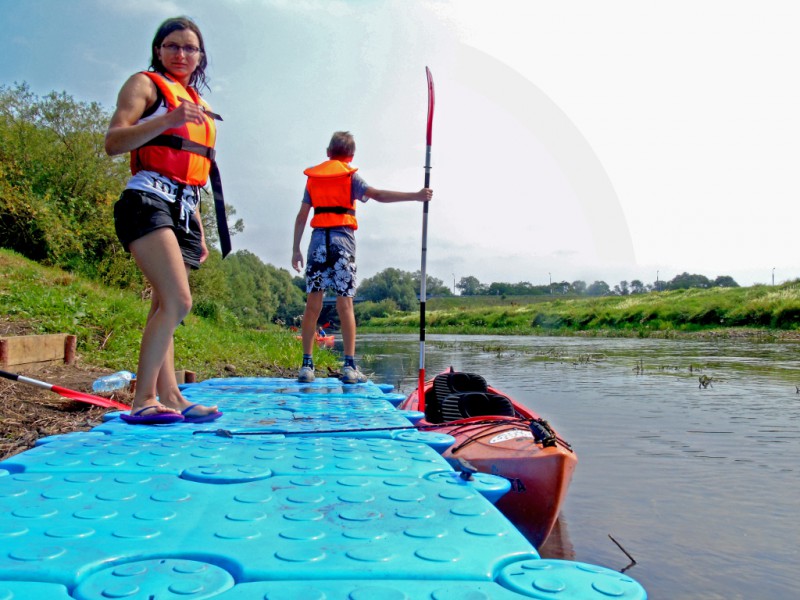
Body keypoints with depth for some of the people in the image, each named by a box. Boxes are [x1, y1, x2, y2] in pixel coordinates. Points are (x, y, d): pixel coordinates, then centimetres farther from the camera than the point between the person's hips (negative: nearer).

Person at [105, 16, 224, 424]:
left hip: (182, 209, 7)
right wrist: (167, 120, -24)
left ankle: (169, 397, 1)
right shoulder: (146, 84, 6)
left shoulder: (197, 106, 27)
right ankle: (143, 400, -14)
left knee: (164, 306, 3)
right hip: (148, 200, -7)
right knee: (178, 301, -20)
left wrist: (199, 233, 23)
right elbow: (113, 142, -9)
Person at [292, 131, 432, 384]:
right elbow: (378, 195, -11)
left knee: (313, 304, 2)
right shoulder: (350, 175, 5)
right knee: (345, 304, -3)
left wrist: (296, 249, 14)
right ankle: (349, 367, -5)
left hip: (318, 239, 3)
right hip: (343, 239, -3)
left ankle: (307, 365, 1)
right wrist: (415, 196, -13)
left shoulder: (313, 176, 15)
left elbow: (302, 215, 11)